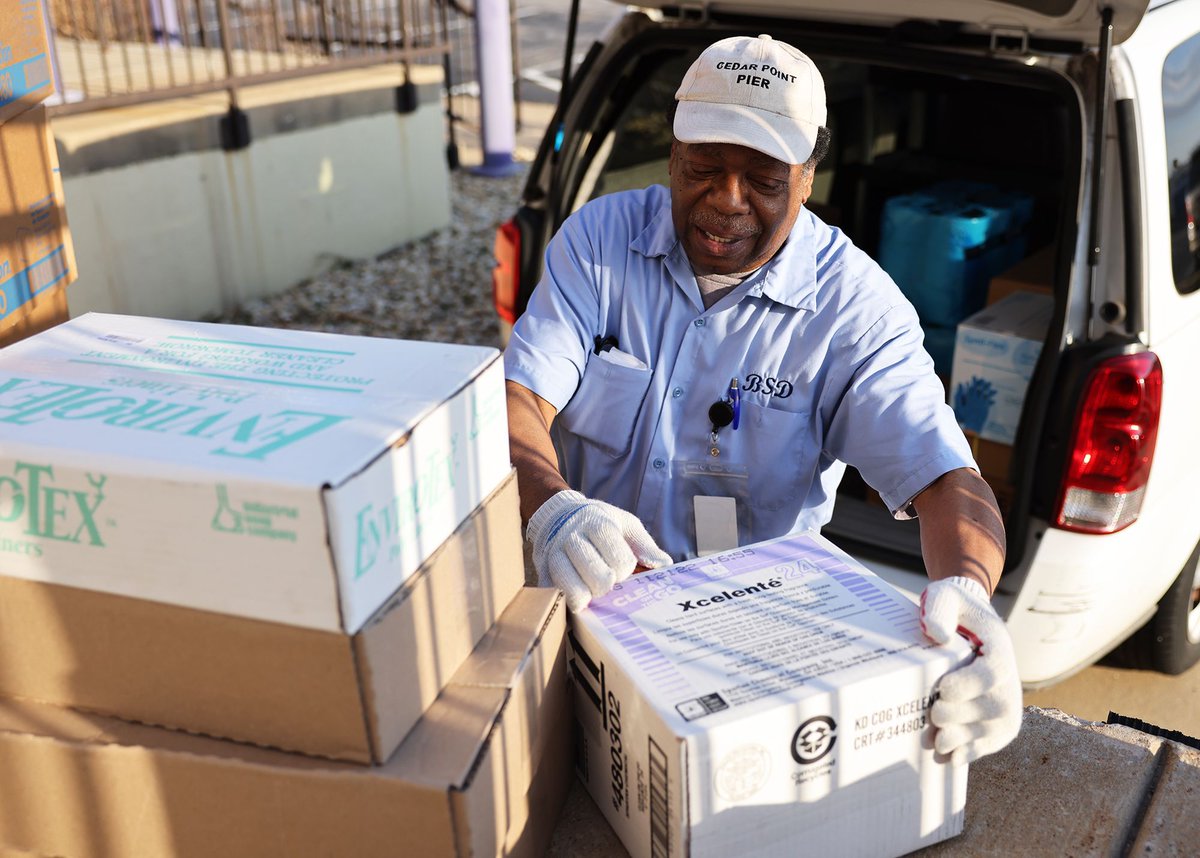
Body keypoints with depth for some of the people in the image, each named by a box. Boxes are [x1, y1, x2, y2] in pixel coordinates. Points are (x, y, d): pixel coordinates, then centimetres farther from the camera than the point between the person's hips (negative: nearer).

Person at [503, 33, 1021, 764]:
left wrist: (970, 590, -40)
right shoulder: (597, 238, -2)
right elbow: (516, 400, -11)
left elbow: (944, 477, -16)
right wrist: (552, 506, -35)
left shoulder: (854, 305, -8)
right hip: (586, 598, 2)